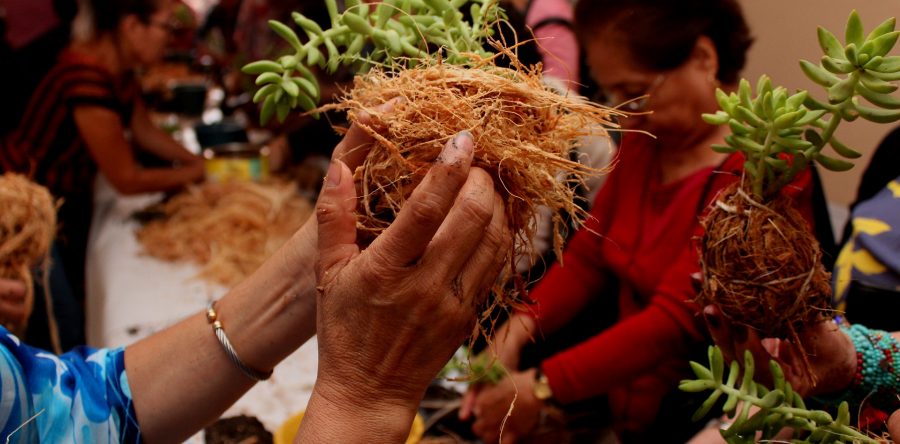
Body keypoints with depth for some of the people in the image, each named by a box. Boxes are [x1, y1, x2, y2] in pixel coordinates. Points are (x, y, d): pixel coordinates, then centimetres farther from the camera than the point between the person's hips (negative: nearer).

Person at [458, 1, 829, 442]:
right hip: (621, 376, 7)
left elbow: (674, 321, -28)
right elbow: (587, 254, 3)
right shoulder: (643, 139, 3)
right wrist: (518, 330, -14)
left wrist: (543, 388, -31)